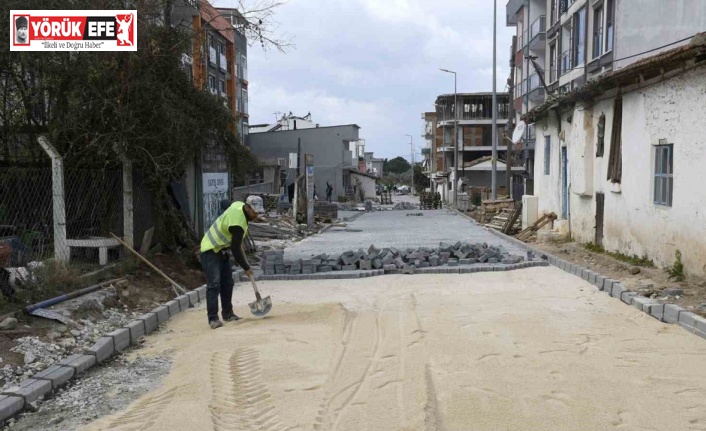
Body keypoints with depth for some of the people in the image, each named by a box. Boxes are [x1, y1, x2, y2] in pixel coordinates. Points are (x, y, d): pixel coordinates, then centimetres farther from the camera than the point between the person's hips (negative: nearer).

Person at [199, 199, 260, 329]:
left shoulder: (239, 204, -5)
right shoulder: (238, 225, -31)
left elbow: (224, 203, 18)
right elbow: (236, 250, -24)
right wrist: (246, 268, -13)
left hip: (221, 250, 10)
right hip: (210, 252, -10)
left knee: (227, 283, 10)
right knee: (214, 284, -16)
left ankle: (227, 313, 19)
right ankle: (213, 318, -16)